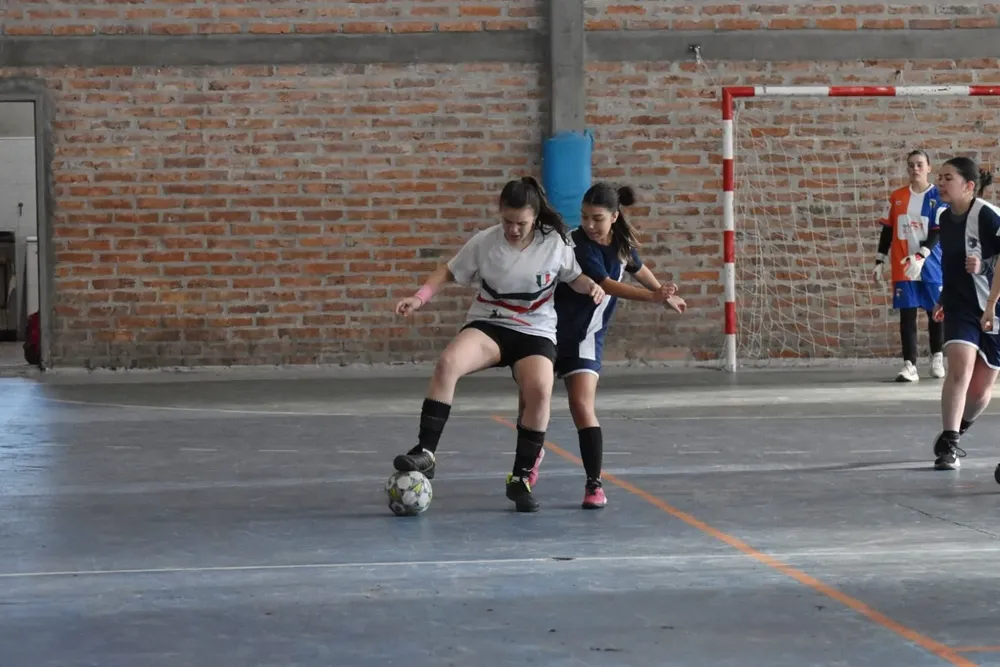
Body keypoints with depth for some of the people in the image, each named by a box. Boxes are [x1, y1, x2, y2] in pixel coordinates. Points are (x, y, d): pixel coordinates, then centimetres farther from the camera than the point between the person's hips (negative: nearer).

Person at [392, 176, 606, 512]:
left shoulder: (555, 242, -6)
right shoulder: (484, 242, -7)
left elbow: (573, 277, 9)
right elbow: (449, 272, 4)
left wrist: (591, 286, -13)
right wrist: (420, 297, -11)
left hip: (536, 332, 0)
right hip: (488, 325, 0)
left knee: (540, 391, -28)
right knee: (447, 363, -30)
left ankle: (521, 477, -10)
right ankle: (425, 452, -26)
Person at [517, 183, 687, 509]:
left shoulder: (622, 243, -3)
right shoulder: (576, 245, -21)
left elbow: (638, 269, 20)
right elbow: (606, 284, -30)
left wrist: (667, 295, 34)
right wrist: (652, 296, -41)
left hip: (585, 337, 2)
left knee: (582, 406, -13)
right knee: (531, 399, 7)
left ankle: (594, 484, -9)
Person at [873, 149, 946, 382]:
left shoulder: (938, 197, -3)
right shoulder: (897, 197, 7)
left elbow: (938, 232, -10)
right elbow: (887, 230, 10)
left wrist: (920, 256, -23)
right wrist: (879, 261, 6)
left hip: (931, 266, -2)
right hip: (902, 267, 2)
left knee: (936, 313, 8)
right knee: (907, 315, -4)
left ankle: (937, 359, 26)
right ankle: (909, 365, -7)